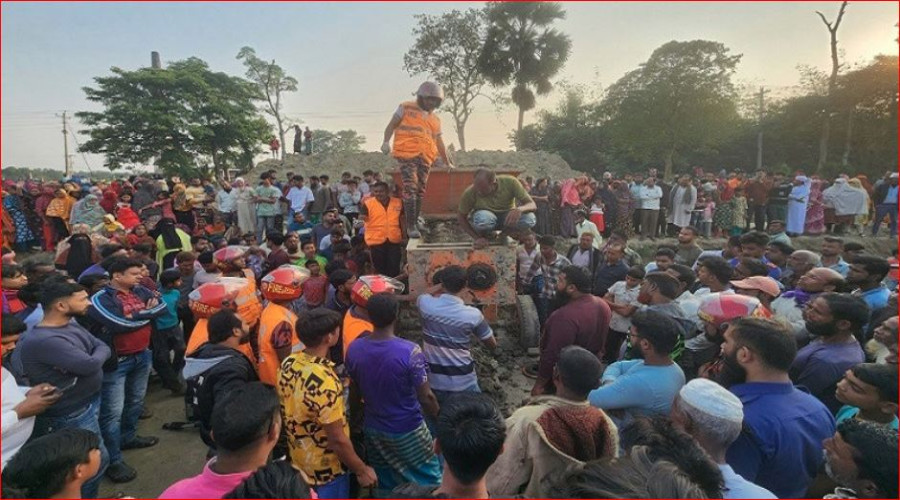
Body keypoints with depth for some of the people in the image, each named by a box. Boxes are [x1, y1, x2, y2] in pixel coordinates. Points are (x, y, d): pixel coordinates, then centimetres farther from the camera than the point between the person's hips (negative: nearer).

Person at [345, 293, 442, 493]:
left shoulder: (353, 349, -12)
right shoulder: (409, 351, -27)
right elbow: (426, 398, -21)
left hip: (373, 429, 5)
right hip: (407, 431, -4)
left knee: (384, 485, 24)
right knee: (429, 482, 18)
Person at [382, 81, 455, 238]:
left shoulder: (435, 120, 23)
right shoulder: (406, 108, 10)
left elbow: (439, 143, 28)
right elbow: (391, 125, 8)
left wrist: (447, 162, 28)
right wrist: (386, 141, -9)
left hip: (426, 159, 6)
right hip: (407, 155, -5)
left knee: (420, 191, 3)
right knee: (411, 189, -17)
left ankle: (414, 222, 10)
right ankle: (410, 225, -17)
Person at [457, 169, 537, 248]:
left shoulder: (510, 182, -25)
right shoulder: (469, 193, -26)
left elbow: (532, 205, -24)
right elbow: (461, 216, -12)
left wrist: (519, 209, -47)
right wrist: (477, 238, -19)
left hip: (507, 217, 2)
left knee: (529, 219, -31)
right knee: (482, 218, -39)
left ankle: (505, 234, 0)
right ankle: (484, 237, -3)